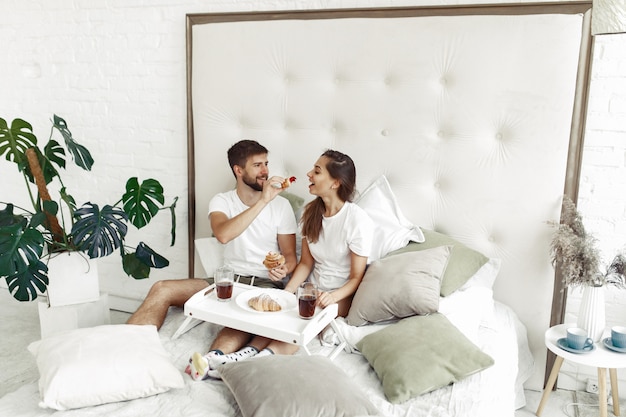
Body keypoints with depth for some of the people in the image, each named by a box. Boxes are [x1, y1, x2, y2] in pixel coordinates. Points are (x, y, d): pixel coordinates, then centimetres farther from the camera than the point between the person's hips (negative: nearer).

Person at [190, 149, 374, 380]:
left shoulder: (358, 220, -17)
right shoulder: (312, 211, 2)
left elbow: (357, 277, -12)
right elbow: (305, 263, 4)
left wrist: (333, 297, -30)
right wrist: (285, 294, -11)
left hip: (341, 295, -4)